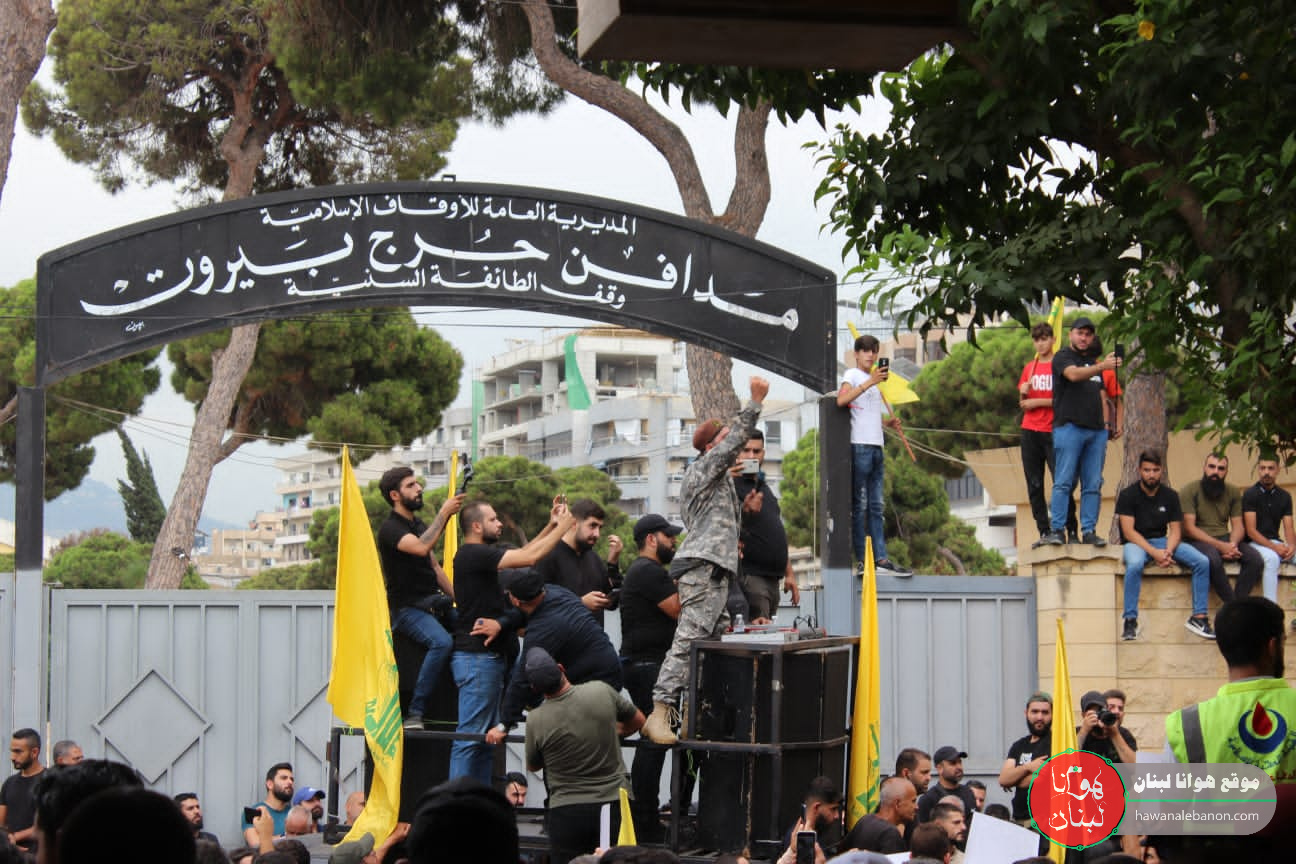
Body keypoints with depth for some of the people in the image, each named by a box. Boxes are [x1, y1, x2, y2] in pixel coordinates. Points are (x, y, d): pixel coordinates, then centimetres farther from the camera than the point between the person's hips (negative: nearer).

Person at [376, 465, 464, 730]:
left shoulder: (419, 526, 20)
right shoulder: (390, 528, -8)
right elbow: (421, 547, -27)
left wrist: (458, 599, 17)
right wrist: (444, 514, -21)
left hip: (433, 603, 8)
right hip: (406, 607, -8)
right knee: (441, 641, -33)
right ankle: (414, 713, -29)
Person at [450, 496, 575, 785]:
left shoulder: (482, 555, 17)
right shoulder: (472, 554, -14)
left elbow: (522, 553, 25)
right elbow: (529, 557, -19)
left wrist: (551, 526, 19)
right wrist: (561, 527, -8)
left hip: (490, 657, 11)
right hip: (477, 656, -11)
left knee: (486, 735, 13)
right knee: (471, 735, -10)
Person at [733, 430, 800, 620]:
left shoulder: (764, 488, 22)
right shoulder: (731, 485, -6)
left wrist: (789, 574, 23)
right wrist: (745, 511, -34)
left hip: (772, 577, 9)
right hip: (749, 575, -9)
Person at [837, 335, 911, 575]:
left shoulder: (873, 380, 24)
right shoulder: (852, 375, -1)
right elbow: (841, 400, -21)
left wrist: (888, 422, 12)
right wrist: (870, 382, -26)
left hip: (876, 447, 9)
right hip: (860, 446, -9)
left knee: (876, 506, 6)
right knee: (860, 505, -8)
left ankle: (880, 558, 4)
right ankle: (862, 560, -9)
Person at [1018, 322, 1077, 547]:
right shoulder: (1029, 368, 16)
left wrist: (1039, 402, -9)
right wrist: (1023, 394, -3)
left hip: (1053, 431, -5)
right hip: (1030, 432, 5)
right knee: (1034, 485, 2)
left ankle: (1071, 531, -6)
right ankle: (1044, 532, 4)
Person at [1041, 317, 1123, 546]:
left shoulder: (1094, 363, 23)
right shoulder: (1062, 357, 2)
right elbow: (1073, 374, -18)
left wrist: (1118, 423, 15)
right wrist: (1102, 367, -33)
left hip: (1096, 430, 6)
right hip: (1069, 426, -6)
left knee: (1093, 484, 2)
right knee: (1063, 482, -9)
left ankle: (1089, 531, 2)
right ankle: (1056, 530, -10)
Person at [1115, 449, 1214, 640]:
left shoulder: (1170, 496, 6)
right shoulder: (1128, 495, -6)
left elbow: (1175, 530, 3)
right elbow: (1128, 532, -13)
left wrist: (1168, 551, -19)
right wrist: (1154, 552, -24)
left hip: (1162, 541, 4)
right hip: (1136, 543, -4)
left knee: (1202, 562, -16)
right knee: (1135, 564, -40)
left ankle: (1199, 617, -13)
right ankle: (1130, 620, -33)